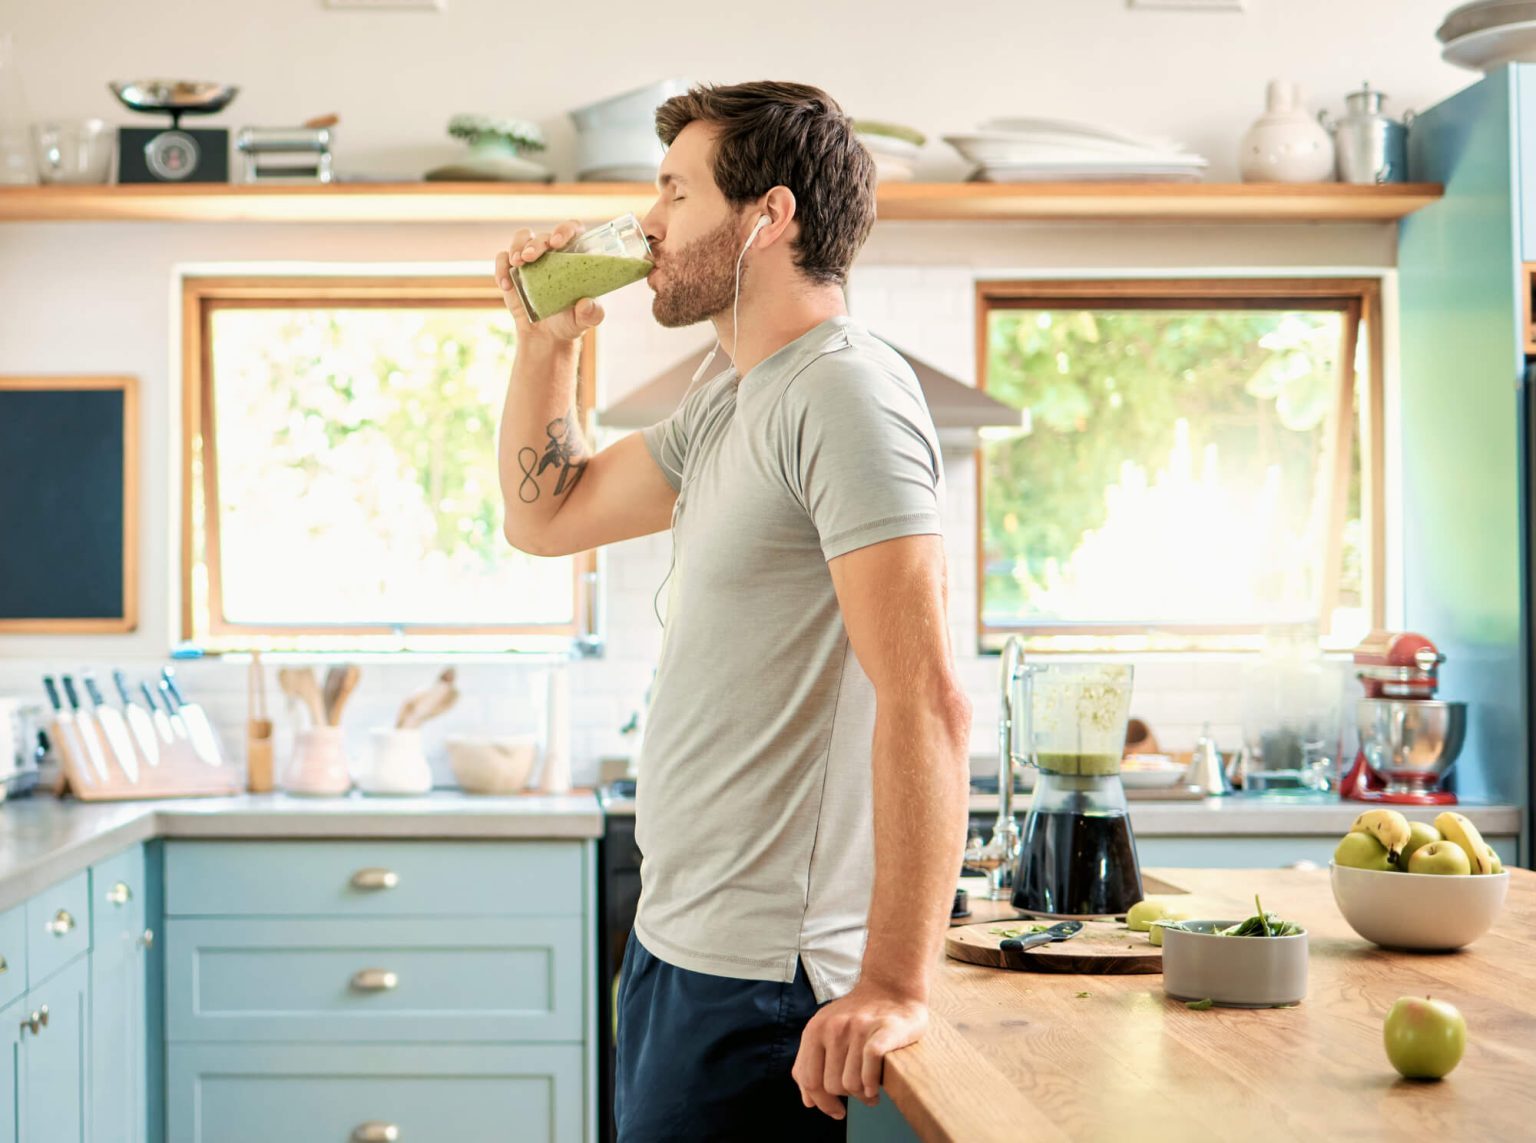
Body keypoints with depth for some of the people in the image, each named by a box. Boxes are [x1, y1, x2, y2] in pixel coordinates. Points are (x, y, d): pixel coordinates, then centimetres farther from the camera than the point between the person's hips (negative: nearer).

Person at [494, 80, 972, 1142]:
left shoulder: (845, 392, -17)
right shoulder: (728, 405, 14)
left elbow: (926, 702, -26)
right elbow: (547, 515, 28)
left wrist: (895, 987, -30)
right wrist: (547, 337, 14)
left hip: (762, 983, -10)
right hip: (677, 942, 10)